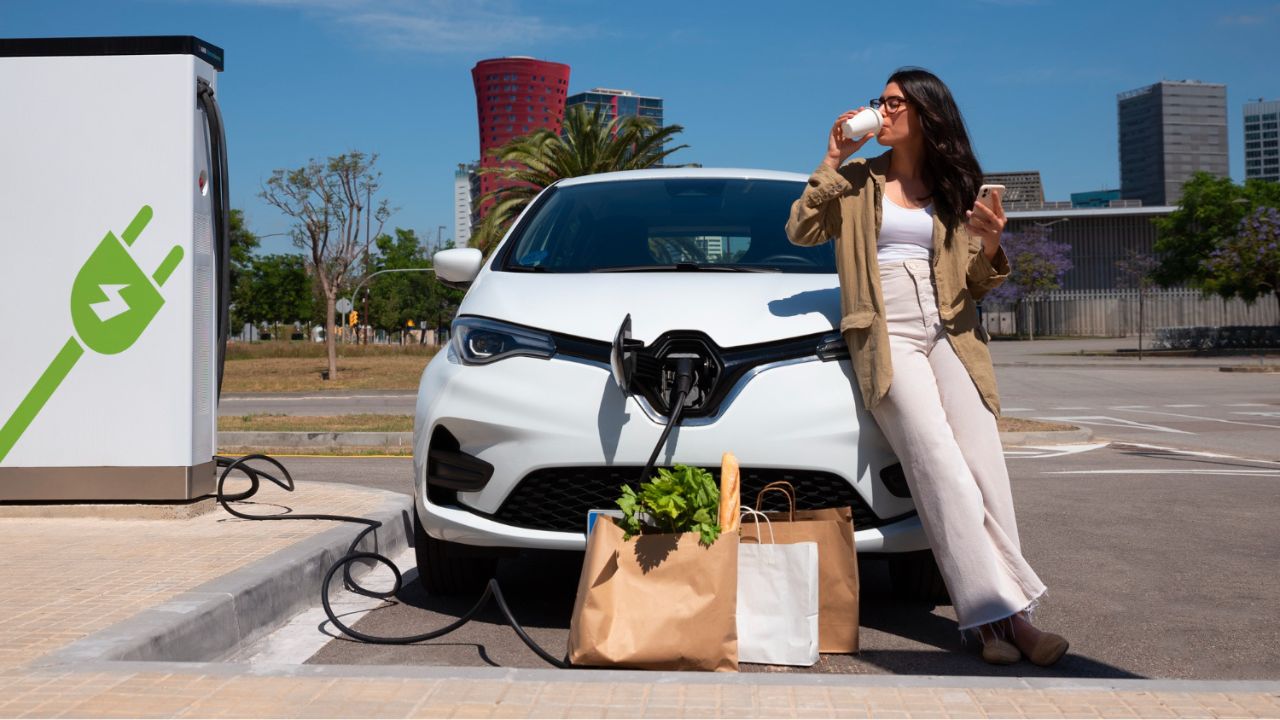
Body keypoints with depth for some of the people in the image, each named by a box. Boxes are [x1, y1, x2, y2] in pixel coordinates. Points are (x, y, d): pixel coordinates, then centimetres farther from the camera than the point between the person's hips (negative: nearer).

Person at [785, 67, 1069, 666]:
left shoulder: (955, 187, 16)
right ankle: (998, 613, -22)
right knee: (940, 468, -19)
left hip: (950, 335, 3)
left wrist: (991, 247, -8)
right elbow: (801, 232, 1)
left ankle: (1004, 615, -13)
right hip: (886, 338, -2)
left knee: (984, 467, -13)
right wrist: (833, 161, -1)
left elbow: (975, 285, 14)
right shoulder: (858, 180, 14)